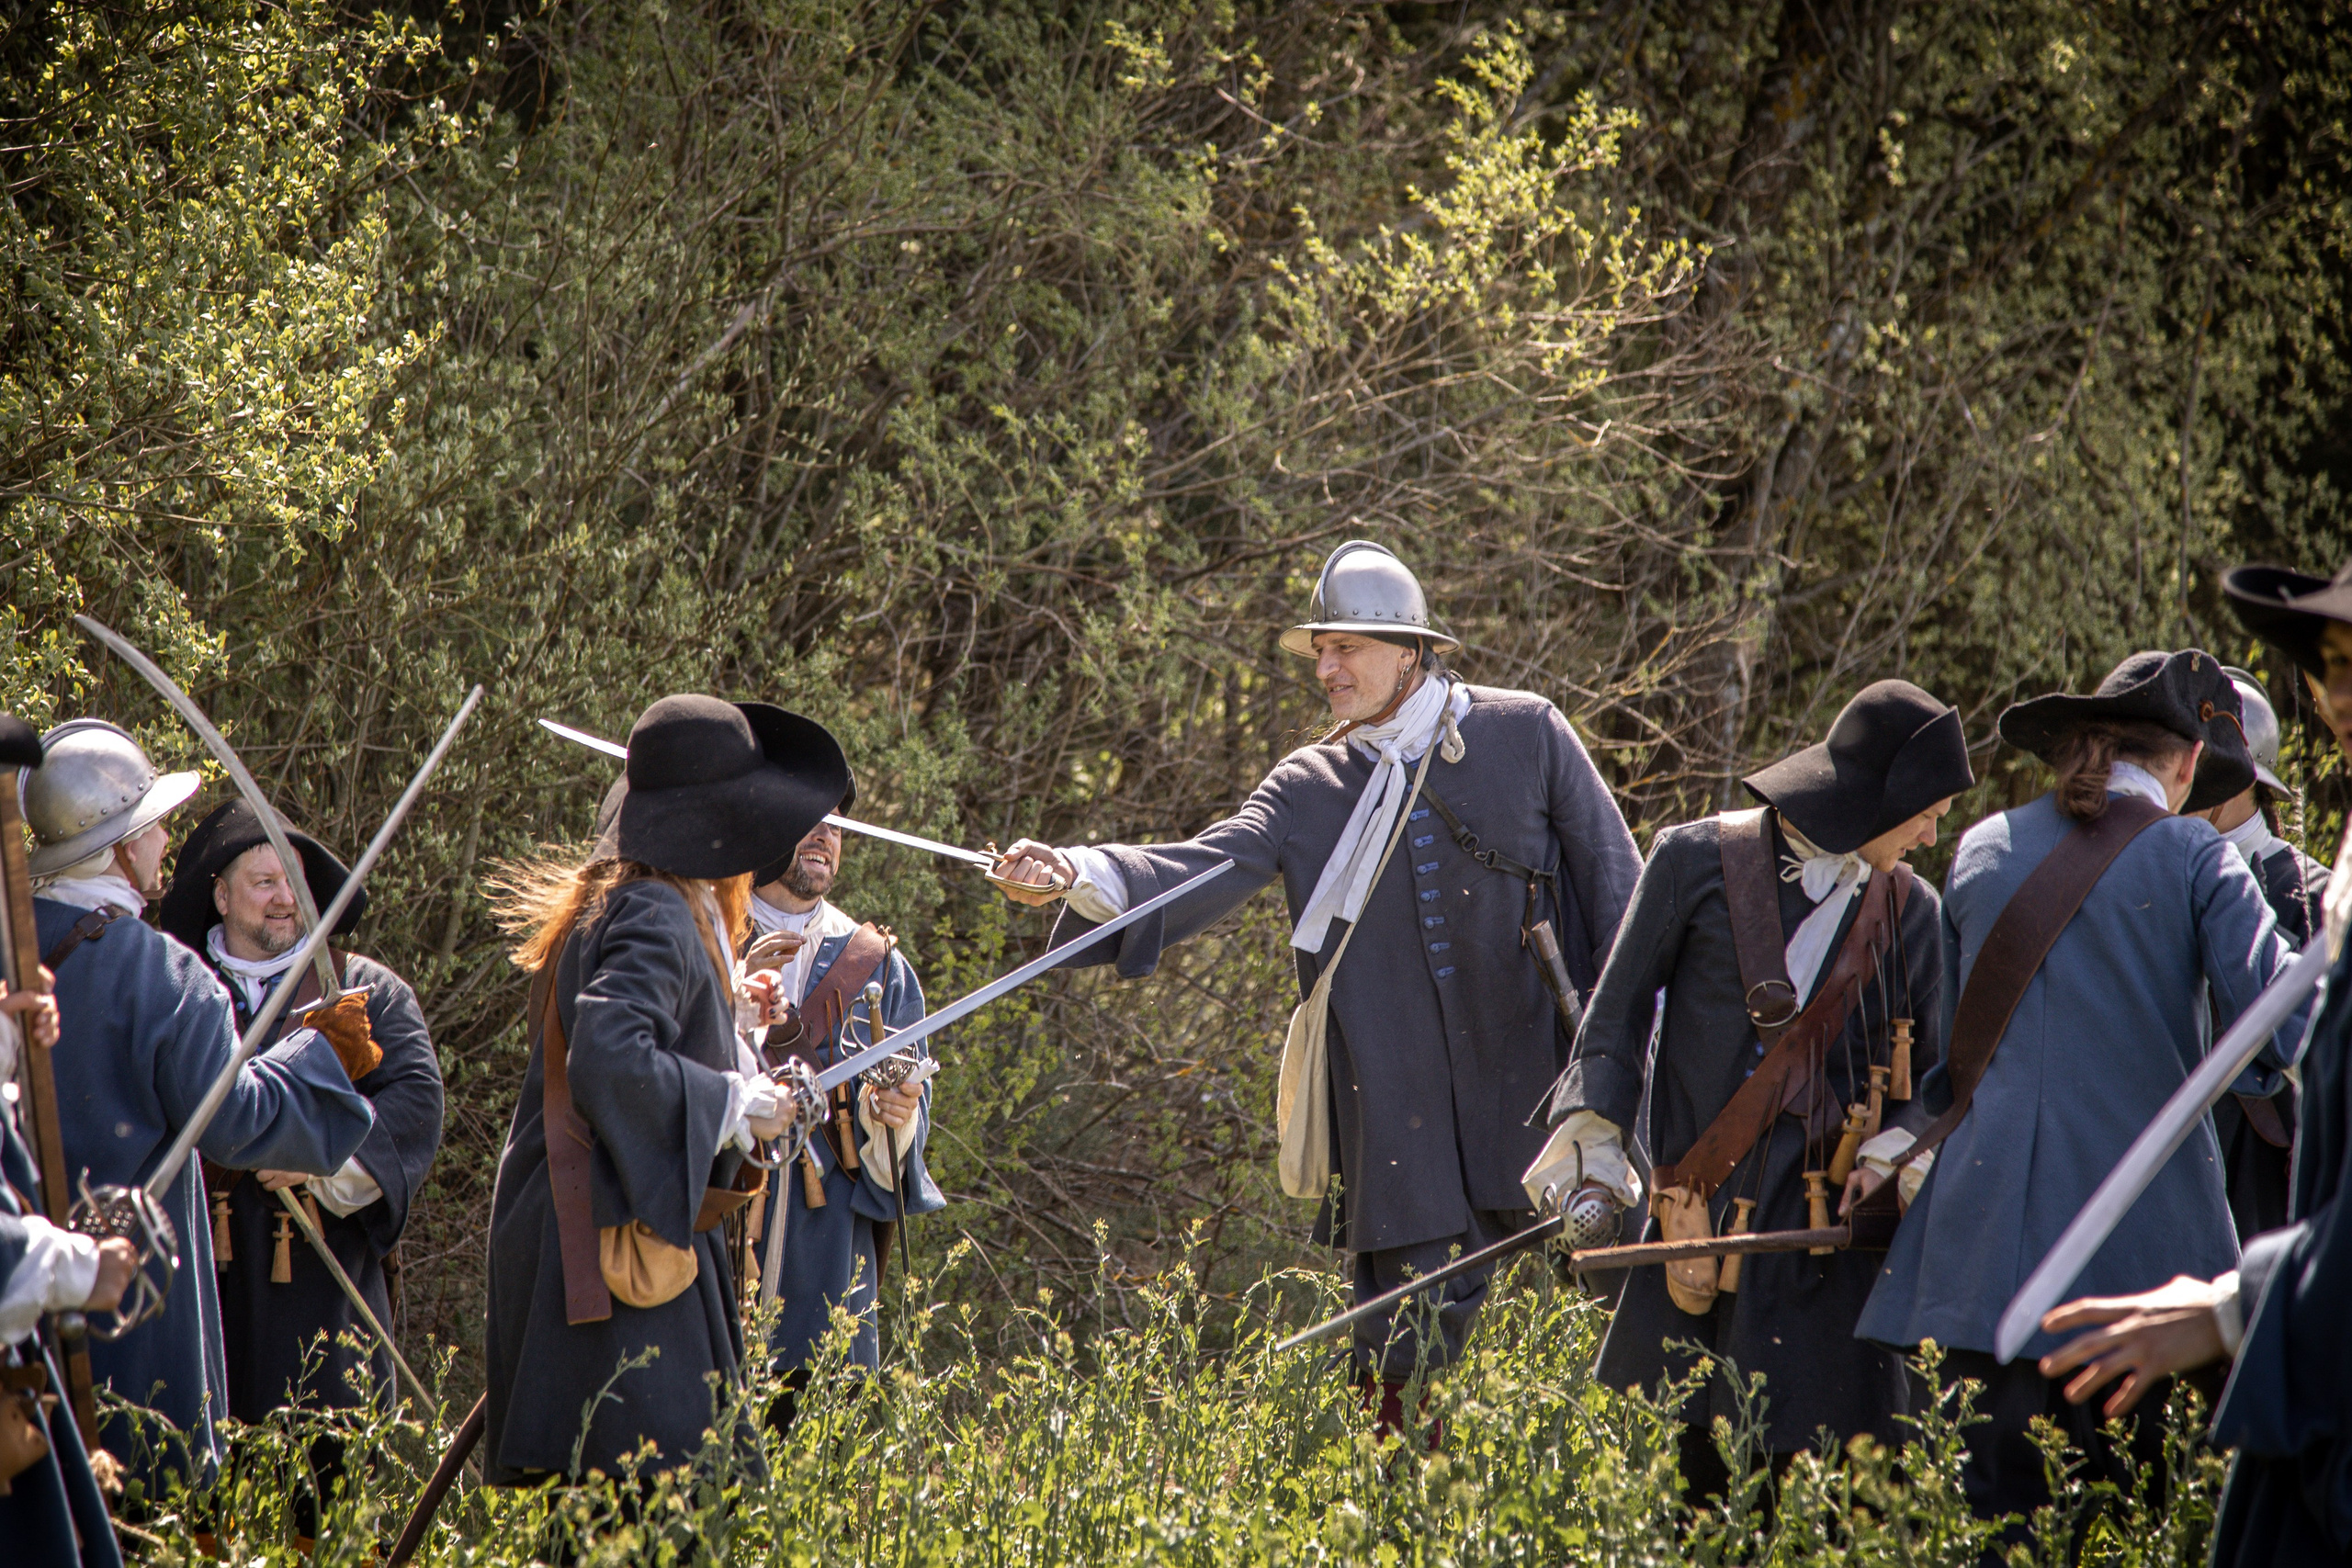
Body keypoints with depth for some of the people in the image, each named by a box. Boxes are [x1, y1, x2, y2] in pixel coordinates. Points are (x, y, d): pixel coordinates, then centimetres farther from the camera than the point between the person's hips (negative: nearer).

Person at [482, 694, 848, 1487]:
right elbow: (608, 1060, -27)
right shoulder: (655, 919, -15)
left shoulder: (613, 904, 16)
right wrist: (737, 1103, -16)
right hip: (618, 1238, -10)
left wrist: (724, 1013, 20)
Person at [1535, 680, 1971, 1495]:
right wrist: (1596, 1151, -3)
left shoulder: (1908, 910, 11)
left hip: (1828, 1238, 2)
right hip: (1699, 1232, -2)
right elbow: (1617, 1016, 7)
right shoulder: (1698, 861, 2)